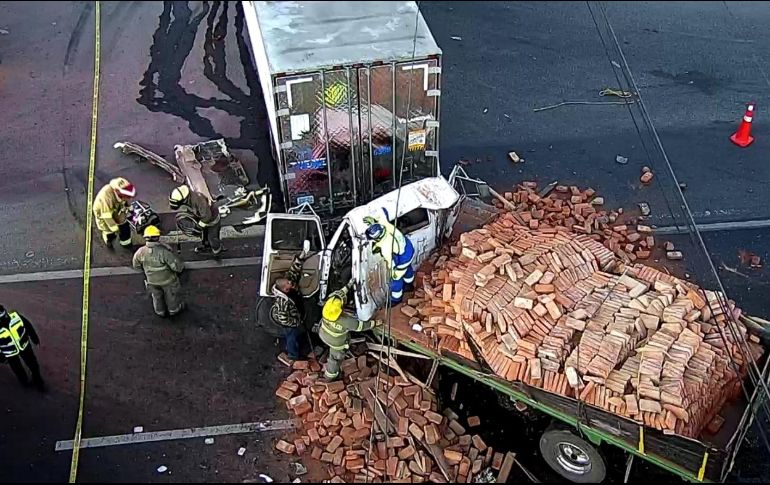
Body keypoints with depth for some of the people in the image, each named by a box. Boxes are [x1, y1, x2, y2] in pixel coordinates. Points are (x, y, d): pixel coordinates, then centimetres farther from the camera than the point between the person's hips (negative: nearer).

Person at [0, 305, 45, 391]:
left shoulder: (16, 317, -30)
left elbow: (28, 325, -9)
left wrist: (35, 338, 5)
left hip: (24, 346, 2)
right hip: (10, 354, -2)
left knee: (33, 364, 22)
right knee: (17, 369, 25)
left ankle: (37, 380, 50)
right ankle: (24, 381, 57)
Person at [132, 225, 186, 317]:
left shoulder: (140, 252, -22)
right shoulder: (164, 251, -36)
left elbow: (136, 266, -4)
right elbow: (177, 266, -32)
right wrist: (181, 265, -9)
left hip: (152, 281, 3)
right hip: (168, 280, -3)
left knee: (157, 296, 30)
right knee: (171, 295, 26)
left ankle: (160, 312, 53)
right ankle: (174, 309, 51)